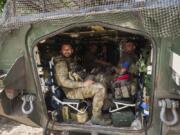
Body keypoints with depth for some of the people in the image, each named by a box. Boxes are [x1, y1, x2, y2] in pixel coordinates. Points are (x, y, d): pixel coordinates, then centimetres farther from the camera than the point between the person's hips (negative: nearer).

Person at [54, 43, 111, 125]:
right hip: (71, 91, -10)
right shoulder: (61, 63, -12)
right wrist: (83, 84, -24)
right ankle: (96, 118, -15)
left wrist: (85, 81, 9)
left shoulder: (71, 60, 18)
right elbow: (64, 82, -22)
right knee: (100, 88, -24)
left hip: (77, 86, 10)